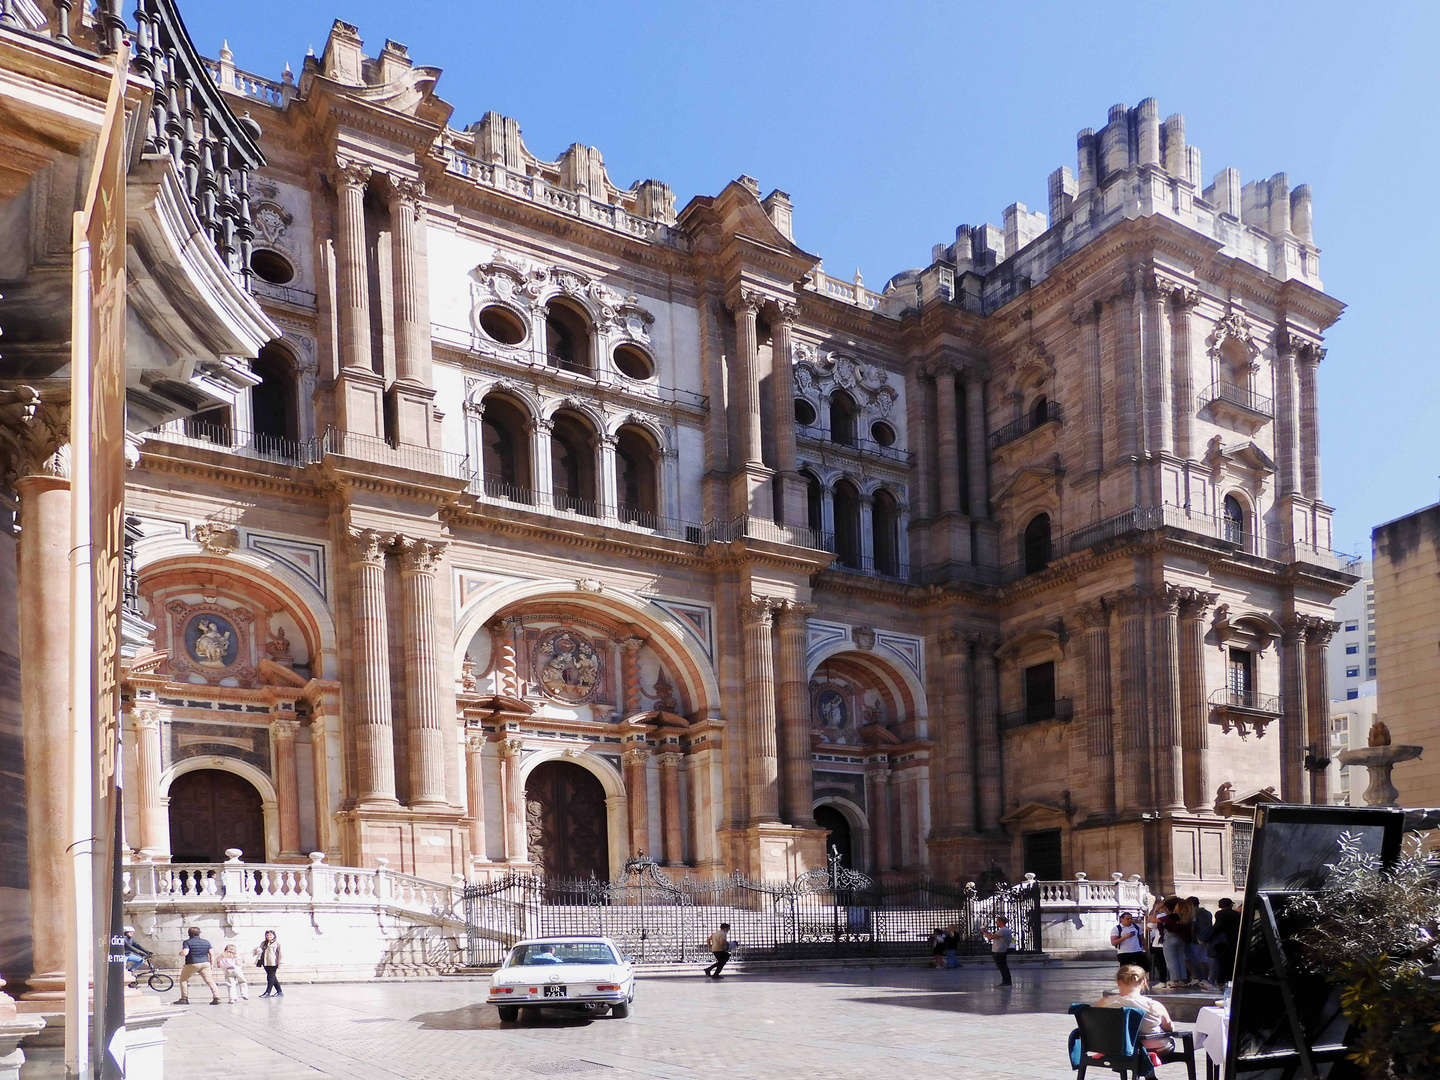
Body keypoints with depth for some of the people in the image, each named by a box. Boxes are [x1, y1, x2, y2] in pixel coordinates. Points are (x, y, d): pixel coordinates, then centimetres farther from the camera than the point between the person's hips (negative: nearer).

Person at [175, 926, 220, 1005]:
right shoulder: (206, 942, 9)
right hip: (205, 963, 4)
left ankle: (184, 999, 11)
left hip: (192, 964, -4)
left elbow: (185, 953, -20)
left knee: (183, 980, 16)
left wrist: (180, 953, 2)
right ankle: (216, 997, -9)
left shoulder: (187, 942, -5)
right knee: (210, 981, 3)